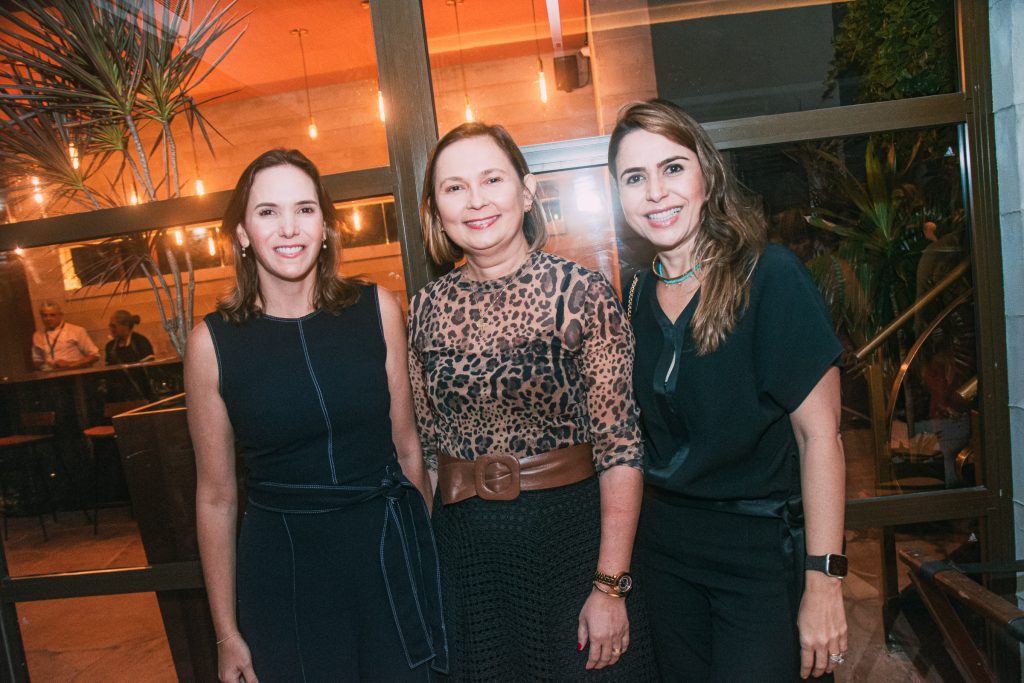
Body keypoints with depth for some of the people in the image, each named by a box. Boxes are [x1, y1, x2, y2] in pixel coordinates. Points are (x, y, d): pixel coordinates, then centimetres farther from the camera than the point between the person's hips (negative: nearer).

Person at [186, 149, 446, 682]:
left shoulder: (377, 309, -5)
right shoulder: (213, 341, -7)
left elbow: (407, 446, 3)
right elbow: (216, 496, 0)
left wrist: (433, 554, 9)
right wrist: (227, 634, 5)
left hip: (388, 555, 1)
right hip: (282, 565, -1)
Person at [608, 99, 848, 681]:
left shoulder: (770, 275, -14)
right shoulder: (637, 296, 1)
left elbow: (819, 434, -14)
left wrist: (824, 582, -16)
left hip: (763, 550, -4)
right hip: (665, 546, 5)